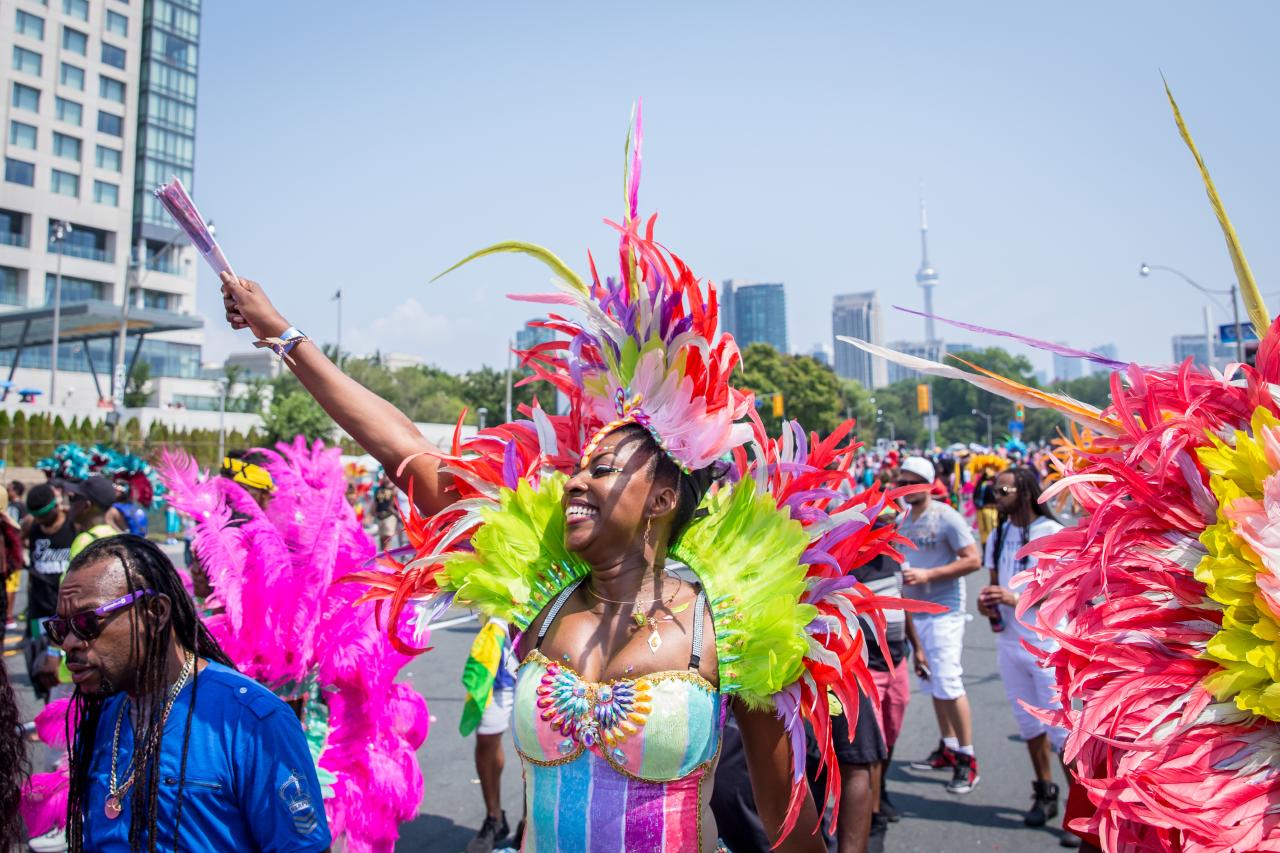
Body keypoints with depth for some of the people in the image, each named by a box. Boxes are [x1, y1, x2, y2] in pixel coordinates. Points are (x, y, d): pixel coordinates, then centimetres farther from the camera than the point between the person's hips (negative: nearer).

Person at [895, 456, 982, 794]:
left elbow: (973, 560, -16)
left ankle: (967, 759, 1)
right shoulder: (902, 520, 9)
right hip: (914, 610, 8)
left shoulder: (946, 517, -12)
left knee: (948, 683, -10)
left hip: (944, 611, -7)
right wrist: (897, 574, -1)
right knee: (931, 683, 15)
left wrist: (928, 575, -22)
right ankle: (948, 748, 28)